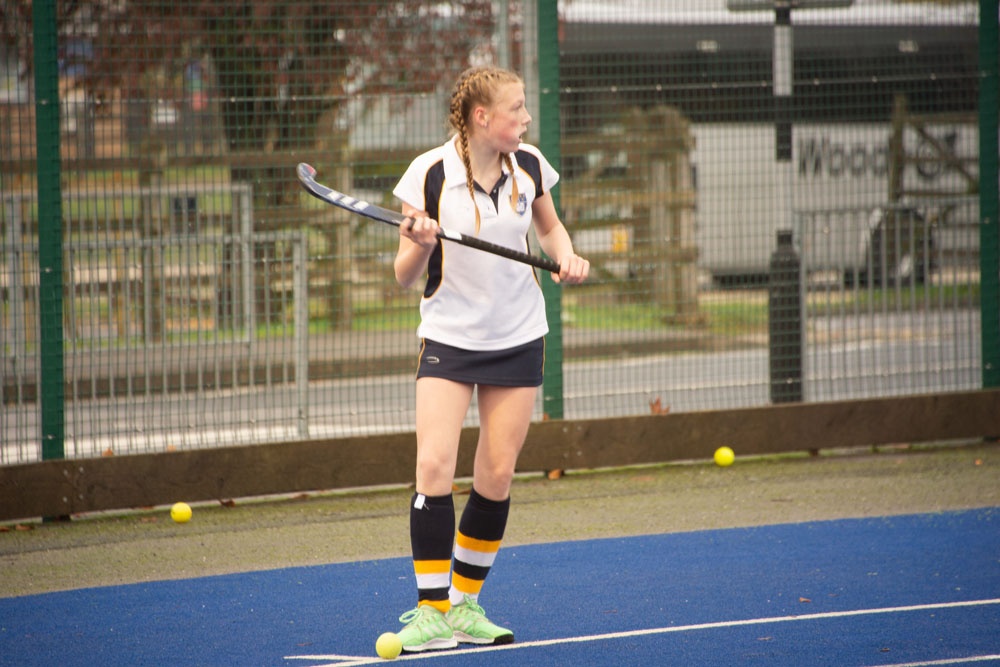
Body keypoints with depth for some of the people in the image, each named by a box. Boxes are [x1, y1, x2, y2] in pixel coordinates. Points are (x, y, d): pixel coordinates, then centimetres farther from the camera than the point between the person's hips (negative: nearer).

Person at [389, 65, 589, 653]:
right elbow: (405, 275, -8)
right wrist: (420, 245, -29)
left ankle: (466, 603, 17)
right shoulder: (430, 174, -13)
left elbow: (549, 225, 19)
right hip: (448, 337, -3)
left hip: (518, 339, 3)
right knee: (435, 466, -16)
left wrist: (568, 258, -2)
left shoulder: (529, 165, -2)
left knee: (496, 477, 2)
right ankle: (432, 612, -9)